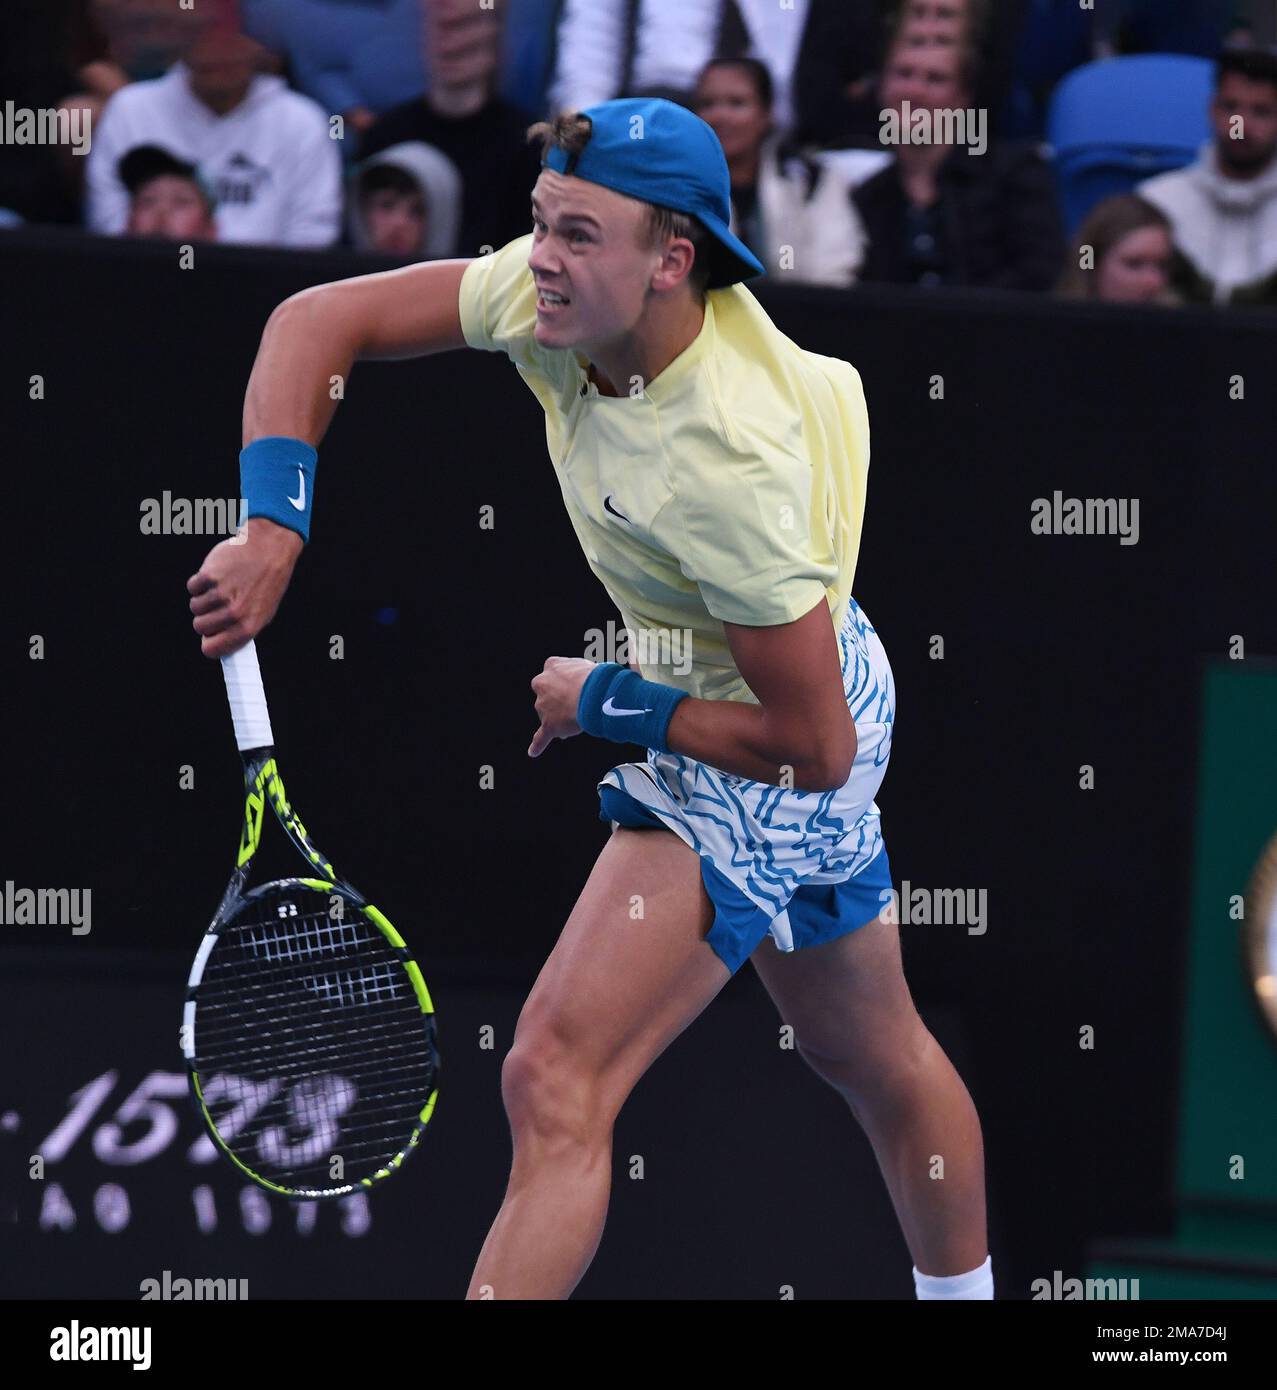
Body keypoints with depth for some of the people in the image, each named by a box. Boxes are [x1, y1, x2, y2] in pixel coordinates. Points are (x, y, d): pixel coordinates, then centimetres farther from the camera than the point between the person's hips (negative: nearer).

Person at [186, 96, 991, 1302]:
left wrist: (608, 704, -20)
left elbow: (814, 746, -29)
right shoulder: (567, 299, -17)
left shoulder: (732, 463, -36)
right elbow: (315, 323, -9)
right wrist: (271, 529, -21)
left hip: (762, 755, -9)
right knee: (872, 1055, 29)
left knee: (556, 1078, -19)